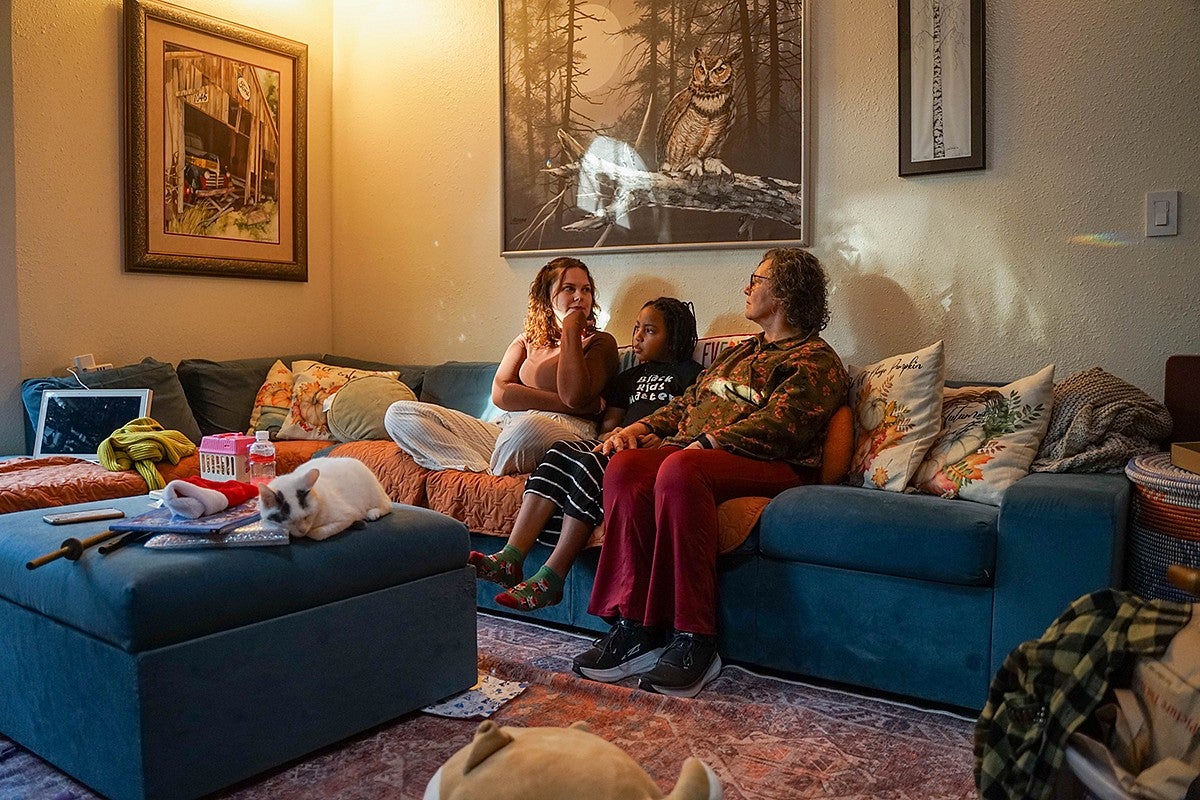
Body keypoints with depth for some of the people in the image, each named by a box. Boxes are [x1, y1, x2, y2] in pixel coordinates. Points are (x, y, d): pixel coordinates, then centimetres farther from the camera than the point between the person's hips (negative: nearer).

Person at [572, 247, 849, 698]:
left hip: (768, 469, -7)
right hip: (695, 452, 7)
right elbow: (689, 402, 28)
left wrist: (703, 443, -21)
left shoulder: (815, 361, 4)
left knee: (679, 470, -39)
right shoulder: (742, 352, 31)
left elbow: (776, 426, -13)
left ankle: (693, 641, -33)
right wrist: (640, 427, 10)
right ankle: (634, 628, -27)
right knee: (624, 467, -25)